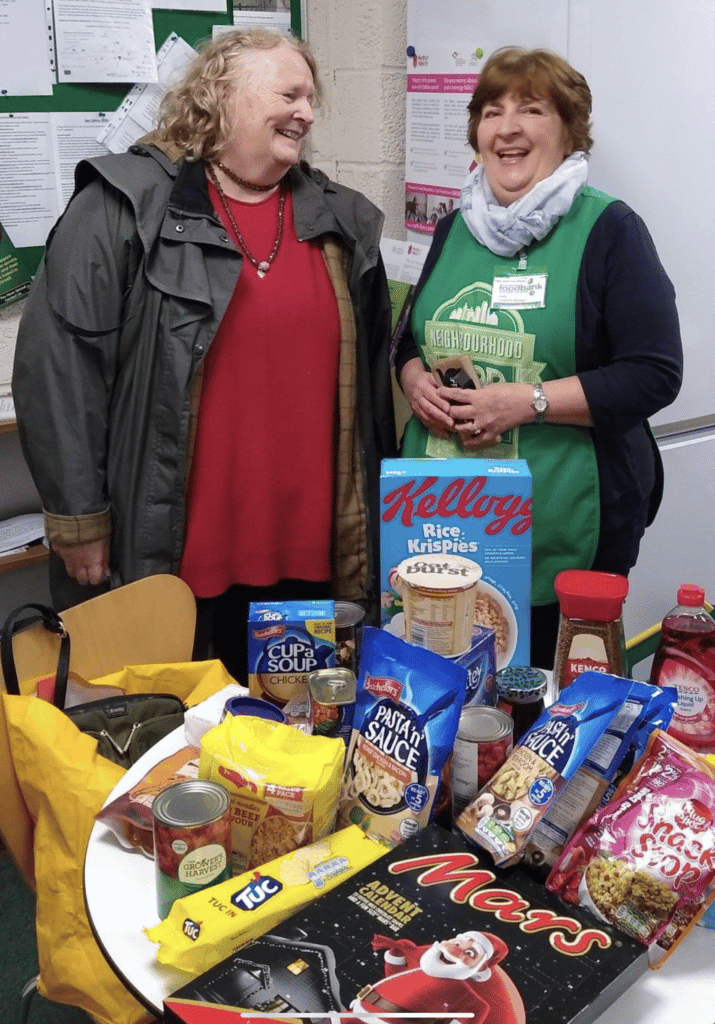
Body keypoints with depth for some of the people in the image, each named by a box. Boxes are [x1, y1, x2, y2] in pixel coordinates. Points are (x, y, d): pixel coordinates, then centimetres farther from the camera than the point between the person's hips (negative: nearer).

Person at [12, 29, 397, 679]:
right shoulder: (128, 208, -6)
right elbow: (59, 364, -9)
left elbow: (370, 369, 16)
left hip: (310, 556, 5)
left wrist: (374, 516, 16)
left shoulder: (341, 221, 11)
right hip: (164, 554, -4)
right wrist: (80, 520, -10)